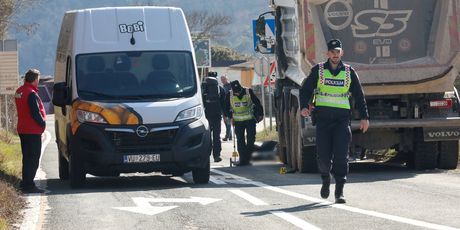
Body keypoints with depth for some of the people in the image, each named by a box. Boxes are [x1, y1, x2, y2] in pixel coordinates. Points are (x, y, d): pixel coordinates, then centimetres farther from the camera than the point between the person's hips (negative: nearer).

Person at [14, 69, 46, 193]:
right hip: (32, 131, -9)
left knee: (27, 158, 17)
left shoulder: (19, 91, 11)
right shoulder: (31, 94, -20)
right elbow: (35, 113, -22)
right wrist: (43, 123, -4)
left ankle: (25, 183, 22)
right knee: (33, 159, -5)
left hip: (23, 130, 9)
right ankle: (29, 185, -7)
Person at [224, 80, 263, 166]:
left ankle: (247, 158, 5)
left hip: (250, 120, -1)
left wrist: (260, 114, 4)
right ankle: (243, 159, 2)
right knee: (240, 140, -1)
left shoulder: (249, 92, -10)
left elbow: (257, 103, 3)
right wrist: (231, 117, 4)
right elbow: (226, 108, 10)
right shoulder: (229, 95, -6)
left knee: (251, 139, -5)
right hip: (238, 121, 1)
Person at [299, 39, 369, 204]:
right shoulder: (318, 71, 6)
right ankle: (325, 180, 26)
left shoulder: (349, 72, 9)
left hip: (342, 118, 0)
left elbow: (359, 96, 14)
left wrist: (364, 117, 9)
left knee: (341, 155, -10)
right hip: (322, 117, 0)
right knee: (323, 155, -3)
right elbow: (306, 90, 7)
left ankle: (339, 191, -9)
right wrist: (304, 107, -11)